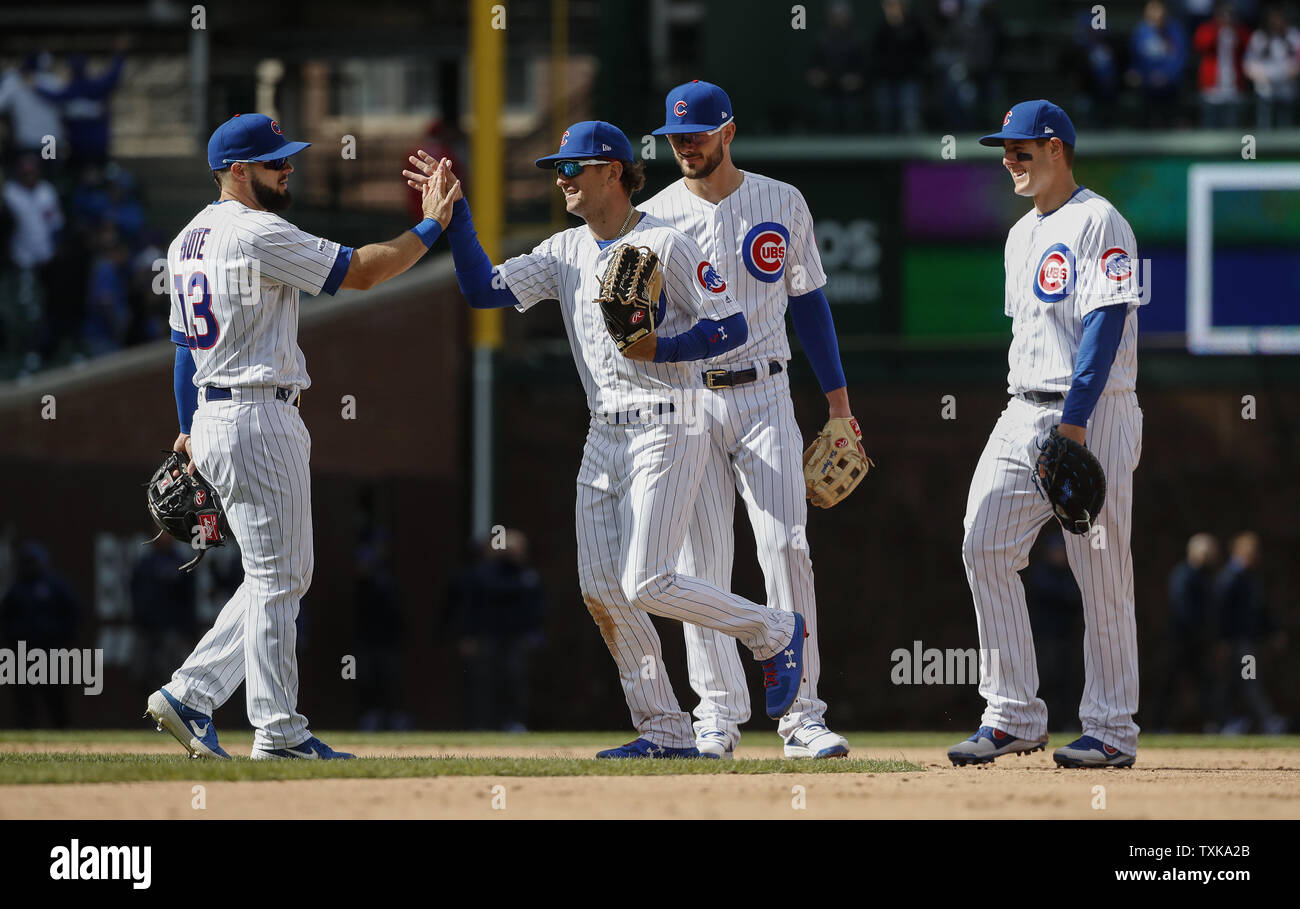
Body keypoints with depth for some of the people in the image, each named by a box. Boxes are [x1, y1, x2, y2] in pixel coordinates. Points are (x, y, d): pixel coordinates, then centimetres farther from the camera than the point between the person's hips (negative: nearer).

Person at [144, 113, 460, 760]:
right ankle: (278, 731, -3)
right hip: (259, 420, -10)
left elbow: (184, 344, 21)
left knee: (281, 577, 13)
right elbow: (360, 271, -16)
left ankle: (189, 696, 8)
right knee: (277, 578, -5)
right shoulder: (257, 233, -14)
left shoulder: (189, 240, 16)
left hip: (213, 418, 10)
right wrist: (430, 227, -7)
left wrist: (190, 429, 25)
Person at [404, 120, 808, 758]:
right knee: (601, 590, 1)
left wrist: (657, 349, -22)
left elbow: (732, 327, -11)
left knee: (646, 585, -15)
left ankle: (774, 633, 6)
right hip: (605, 439, 8)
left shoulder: (667, 247, -9)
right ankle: (665, 732, 7)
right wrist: (454, 213, -2)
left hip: (666, 433, -8)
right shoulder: (566, 252, 12)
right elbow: (483, 288, 5)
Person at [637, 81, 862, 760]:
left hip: (764, 398, 0)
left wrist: (838, 400, 9)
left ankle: (802, 714, -8)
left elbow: (808, 301, 11)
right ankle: (718, 713, 3)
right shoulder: (653, 218, 2)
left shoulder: (782, 204, 6)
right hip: (685, 397, 0)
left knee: (786, 546, -10)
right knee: (700, 558, -2)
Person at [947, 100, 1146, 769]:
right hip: (1025, 413, 8)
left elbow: (1105, 325, -17)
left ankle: (1111, 731, 1)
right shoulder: (1022, 236, 19)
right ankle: (1014, 716, -1)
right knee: (985, 548, -4)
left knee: (1101, 570, -5)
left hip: (1095, 413, -8)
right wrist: (1028, 421, 19)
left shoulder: (1098, 223, -8)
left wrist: (1074, 420, -24)